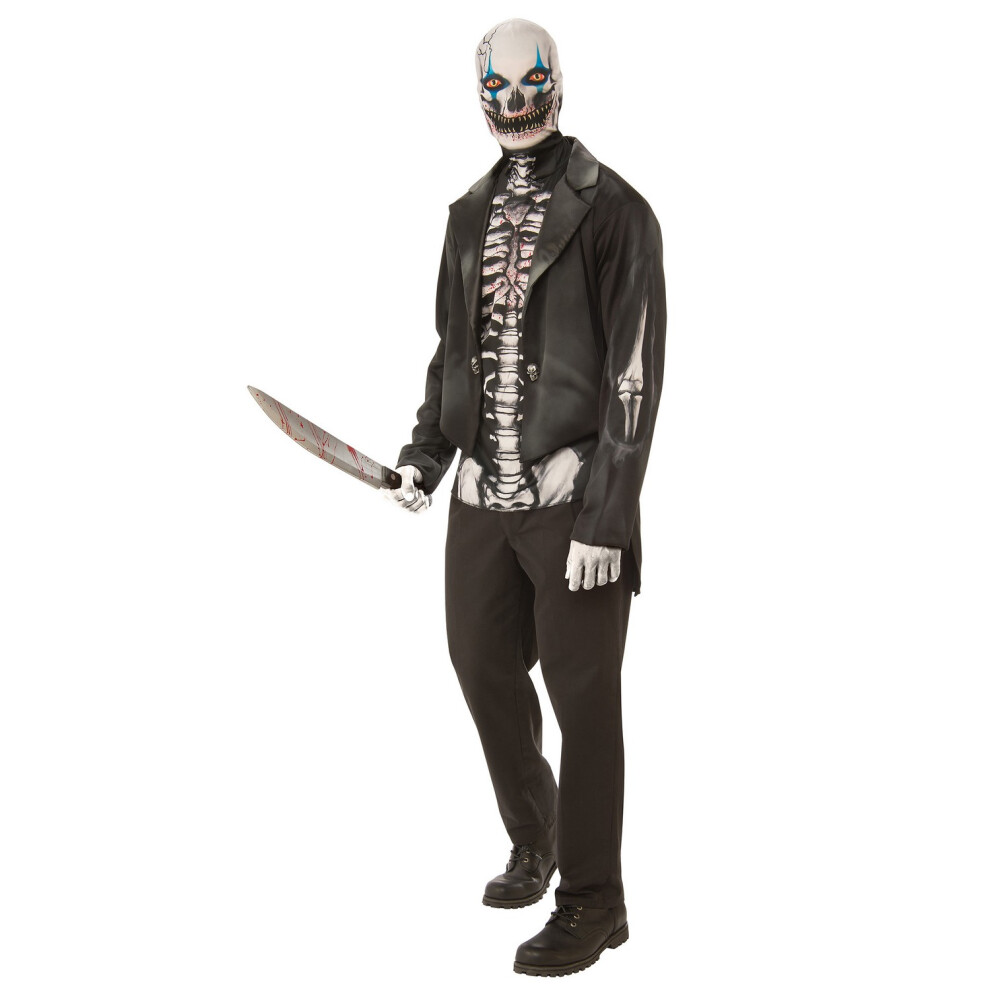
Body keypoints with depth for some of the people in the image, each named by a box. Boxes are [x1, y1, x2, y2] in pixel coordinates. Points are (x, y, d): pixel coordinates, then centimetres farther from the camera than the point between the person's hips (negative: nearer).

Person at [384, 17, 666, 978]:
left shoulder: (612, 211, -8)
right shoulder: (471, 212, 12)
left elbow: (637, 371, -12)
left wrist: (606, 519, -16)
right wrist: (426, 450, 7)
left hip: (573, 496, -6)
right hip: (483, 490, 7)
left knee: (581, 694, 0)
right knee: (483, 664, 15)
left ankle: (591, 900, 15)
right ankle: (533, 839, 39)